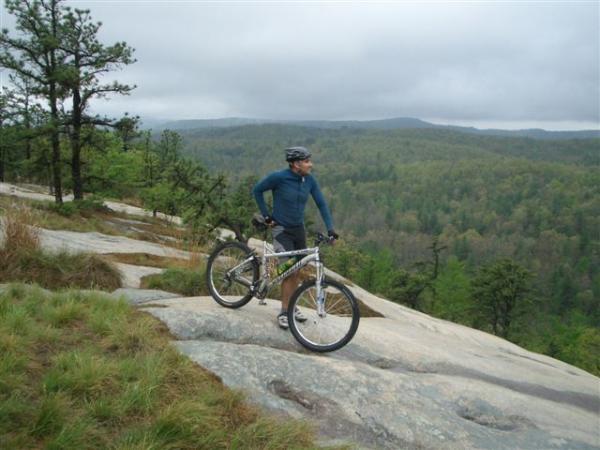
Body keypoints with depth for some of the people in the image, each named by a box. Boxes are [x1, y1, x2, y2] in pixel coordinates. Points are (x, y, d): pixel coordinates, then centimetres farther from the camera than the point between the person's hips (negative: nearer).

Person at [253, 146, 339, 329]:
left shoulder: (310, 180, -6)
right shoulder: (278, 177, -19)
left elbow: (321, 203, -2)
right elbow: (257, 190, -6)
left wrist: (330, 227, -11)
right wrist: (266, 215, -6)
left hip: (299, 229, 5)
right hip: (281, 230, -5)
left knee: (297, 271, 11)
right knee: (290, 271, -10)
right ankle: (284, 312, 4)